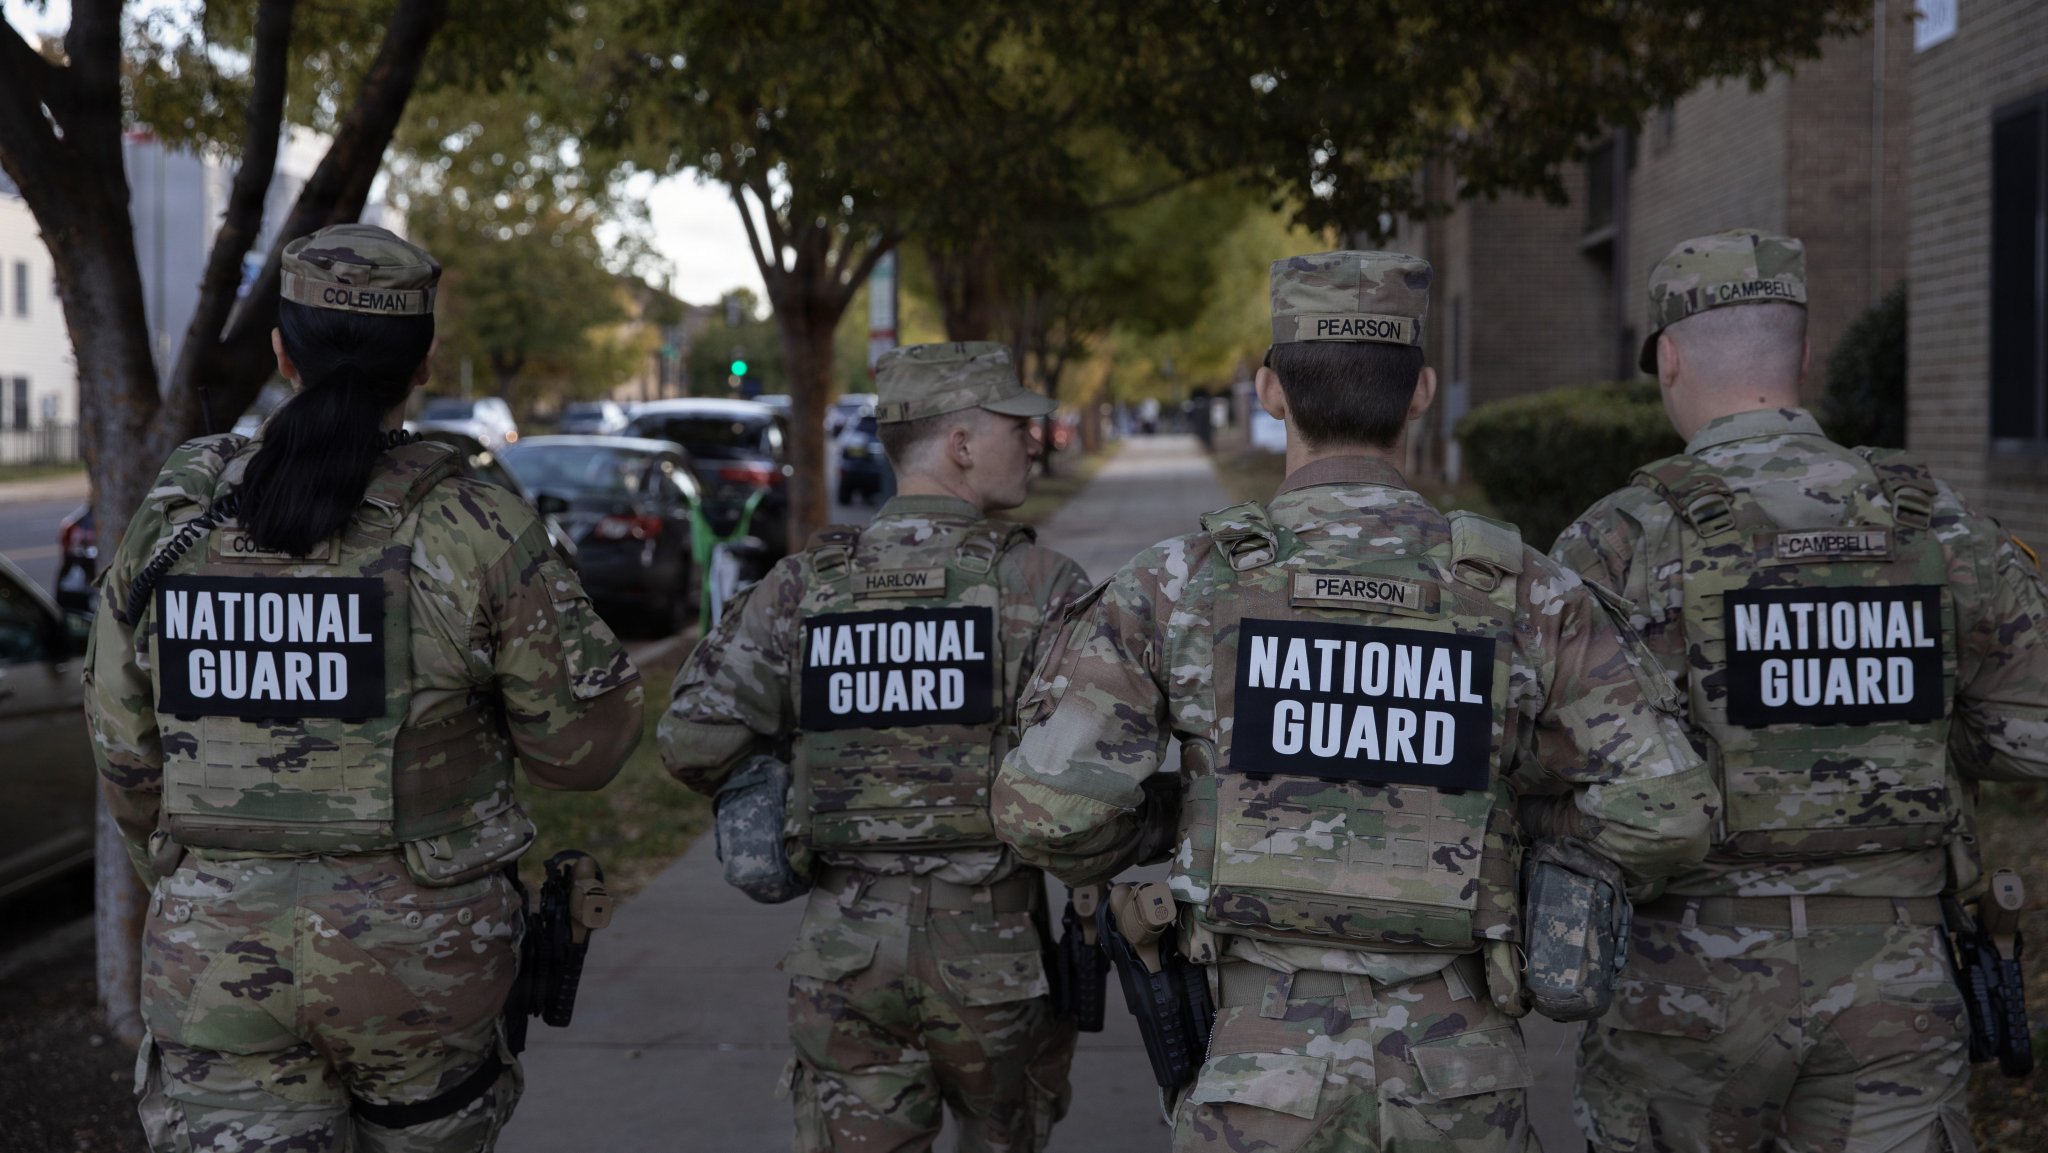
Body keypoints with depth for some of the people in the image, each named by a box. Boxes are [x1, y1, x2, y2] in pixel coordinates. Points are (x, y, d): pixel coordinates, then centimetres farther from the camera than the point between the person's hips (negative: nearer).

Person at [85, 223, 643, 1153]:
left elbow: (130, 760, 8)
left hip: (215, 958, 2)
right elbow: (583, 743, -6)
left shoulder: (172, 522, -1)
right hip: (418, 954, -2)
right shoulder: (475, 531, -12)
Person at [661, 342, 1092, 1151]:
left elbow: (693, 740, -4)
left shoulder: (802, 587, -1)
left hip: (845, 947, 2)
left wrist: (771, 799, 15)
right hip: (993, 945, -2)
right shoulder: (1040, 587, -9)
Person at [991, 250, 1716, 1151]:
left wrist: (1109, 857, 13)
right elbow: (1667, 814, -7)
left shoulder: (1178, 584, -6)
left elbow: (1049, 807, -11)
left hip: (1264, 1080, -1)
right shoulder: (1523, 591, -2)